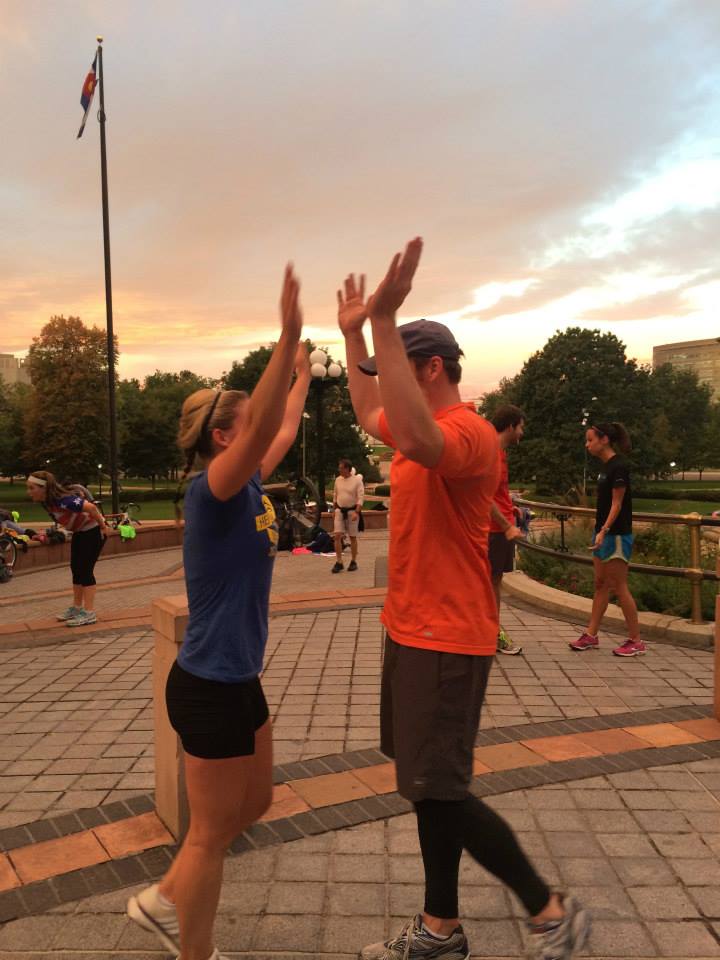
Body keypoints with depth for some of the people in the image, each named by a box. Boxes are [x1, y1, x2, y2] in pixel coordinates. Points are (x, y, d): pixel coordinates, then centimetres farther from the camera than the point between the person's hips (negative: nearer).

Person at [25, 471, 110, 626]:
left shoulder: (63, 500, -33)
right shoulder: (46, 502, -6)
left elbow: (91, 507, -37)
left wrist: (103, 527, -25)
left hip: (93, 530, -9)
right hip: (80, 531, 9)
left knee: (85, 570, -9)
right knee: (75, 569, 12)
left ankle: (89, 613, -3)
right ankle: (77, 607, 24)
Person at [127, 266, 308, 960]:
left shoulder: (249, 487, 5)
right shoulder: (211, 489, -19)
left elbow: (284, 431, 22)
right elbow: (264, 428, -38)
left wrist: (302, 375, 32)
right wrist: (286, 338, -43)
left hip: (238, 680, 10)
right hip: (209, 686, -10)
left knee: (255, 803, 24)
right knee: (211, 832, 9)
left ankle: (162, 901, 43)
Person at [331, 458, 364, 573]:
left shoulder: (357, 480, -10)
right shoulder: (338, 479, 5)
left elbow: (361, 497, -12)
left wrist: (356, 512, -21)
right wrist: (333, 510, 13)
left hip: (352, 510, -4)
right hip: (339, 510, 4)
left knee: (353, 537, 5)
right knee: (337, 535, -6)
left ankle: (353, 561, 17)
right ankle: (339, 562, -1)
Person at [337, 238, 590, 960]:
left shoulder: (466, 431, -19)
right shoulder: (427, 430, 12)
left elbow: (413, 438, -43)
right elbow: (369, 414, 30)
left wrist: (385, 322, -40)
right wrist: (353, 335, 26)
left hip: (445, 641, -10)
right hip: (412, 630, 10)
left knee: (438, 791, -4)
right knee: (429, 786, 16)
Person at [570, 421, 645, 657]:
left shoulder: (618, 466, -15)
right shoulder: (606, 467, 12)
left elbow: (617, 504, -18)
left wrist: (604, 531, -25)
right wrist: (599, 531, 17)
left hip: (616, 534, -9)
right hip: (603, 533, 9)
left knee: (619, 587, -3)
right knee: (600, 584, 11)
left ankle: (636, 641, 6)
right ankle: (591, 636, 17)